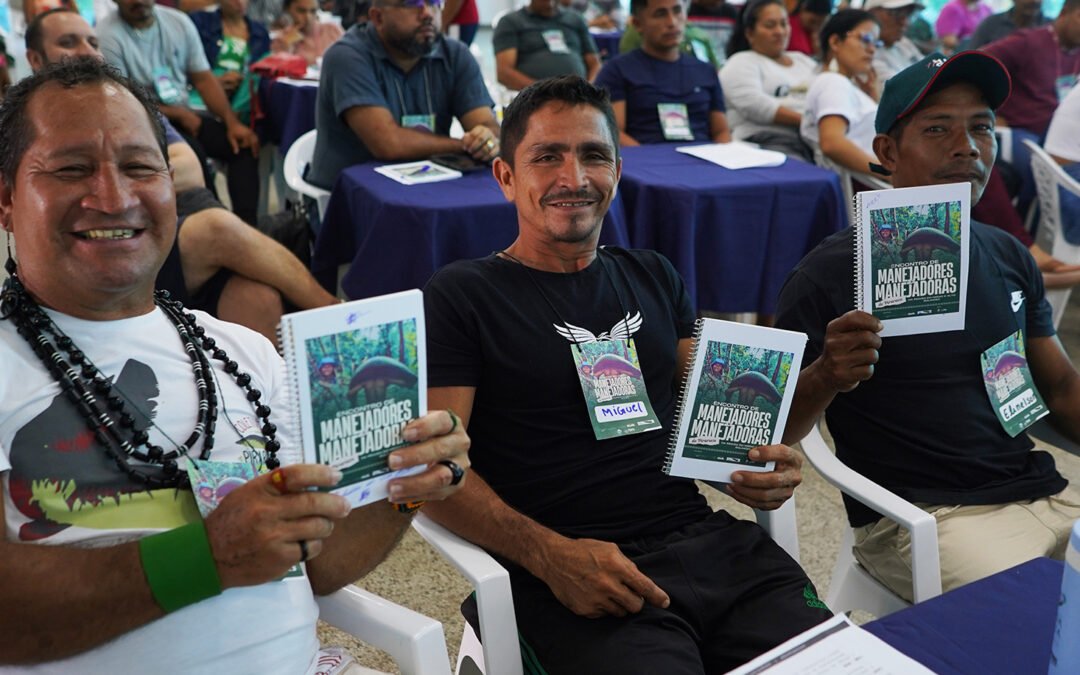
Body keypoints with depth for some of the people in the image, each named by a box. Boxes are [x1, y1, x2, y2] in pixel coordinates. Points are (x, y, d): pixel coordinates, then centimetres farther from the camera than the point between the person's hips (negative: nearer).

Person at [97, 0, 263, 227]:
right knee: (191, 151, -33)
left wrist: (232, 123, -9)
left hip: (185, 115, 6)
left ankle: (246, 224, -16)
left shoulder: (179, 21, 3)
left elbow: (203, 78, 4)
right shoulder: (107, 35, -13)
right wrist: (180, 114, -14)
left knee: (244, 144, -14)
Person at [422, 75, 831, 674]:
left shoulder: (652, 278, 18)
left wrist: (759, 462, 0)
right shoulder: (460, 297, 0)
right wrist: (549, 555, -20)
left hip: (710, 542, 5)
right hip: (577, 578, -5)